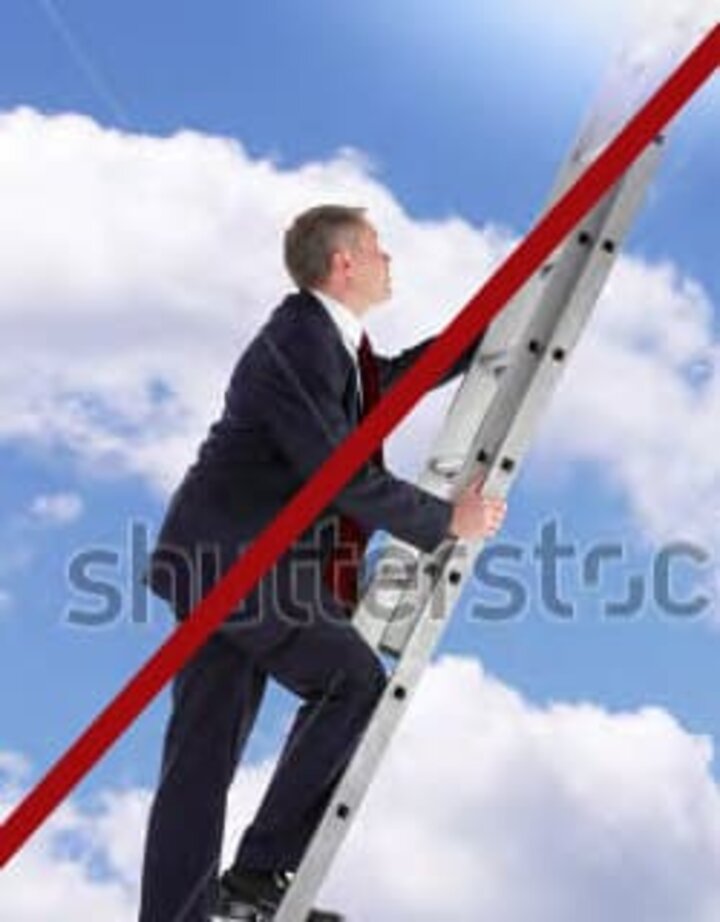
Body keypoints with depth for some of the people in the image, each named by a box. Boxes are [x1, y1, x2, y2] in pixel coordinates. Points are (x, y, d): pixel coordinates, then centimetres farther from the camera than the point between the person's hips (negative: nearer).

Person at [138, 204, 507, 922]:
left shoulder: (326, 337, 16)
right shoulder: (298, 343, -15)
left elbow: (393, 377, 36)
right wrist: (446, 520, -10)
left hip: (223, 565, 10)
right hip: (240, 562, -10)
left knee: (203, 755, 5)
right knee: (353, 683, -4)